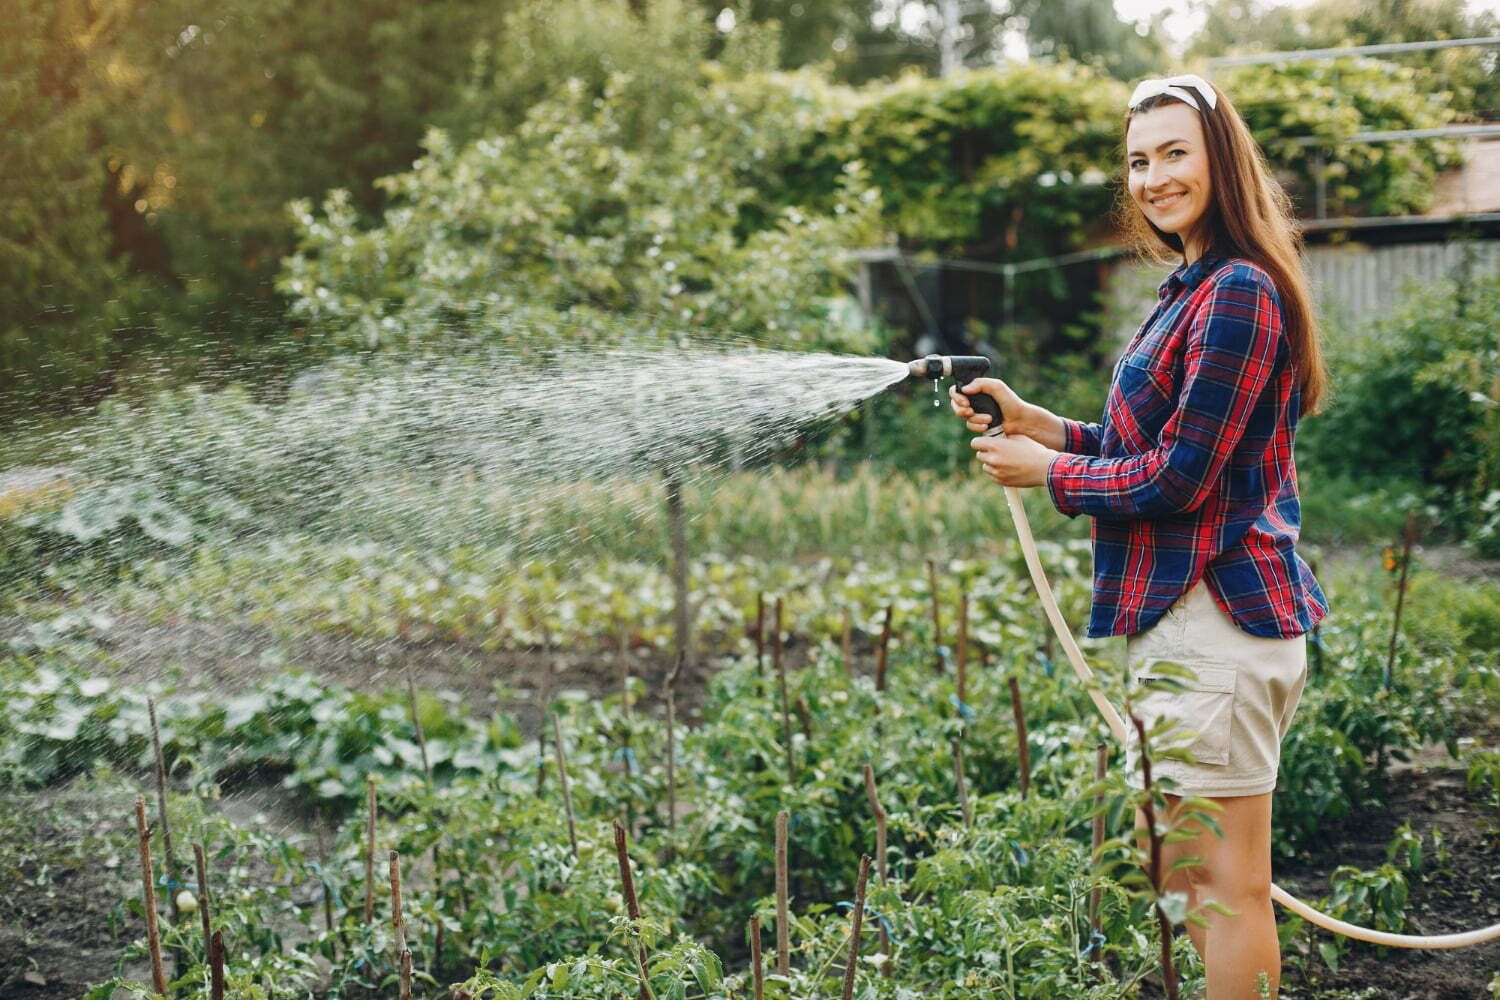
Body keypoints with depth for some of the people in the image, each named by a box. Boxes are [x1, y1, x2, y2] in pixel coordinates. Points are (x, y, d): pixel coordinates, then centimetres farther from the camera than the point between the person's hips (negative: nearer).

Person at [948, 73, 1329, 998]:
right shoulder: (1199, 288, 18)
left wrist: (1046, 471, -6)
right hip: (1189, 614, 11)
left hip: (1216, 622, -11)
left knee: (1226, 883, 0)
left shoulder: (1237, 294, -16)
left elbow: (1177, 478, -19)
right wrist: (1038, 424, 11)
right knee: (1178, 864, 20)